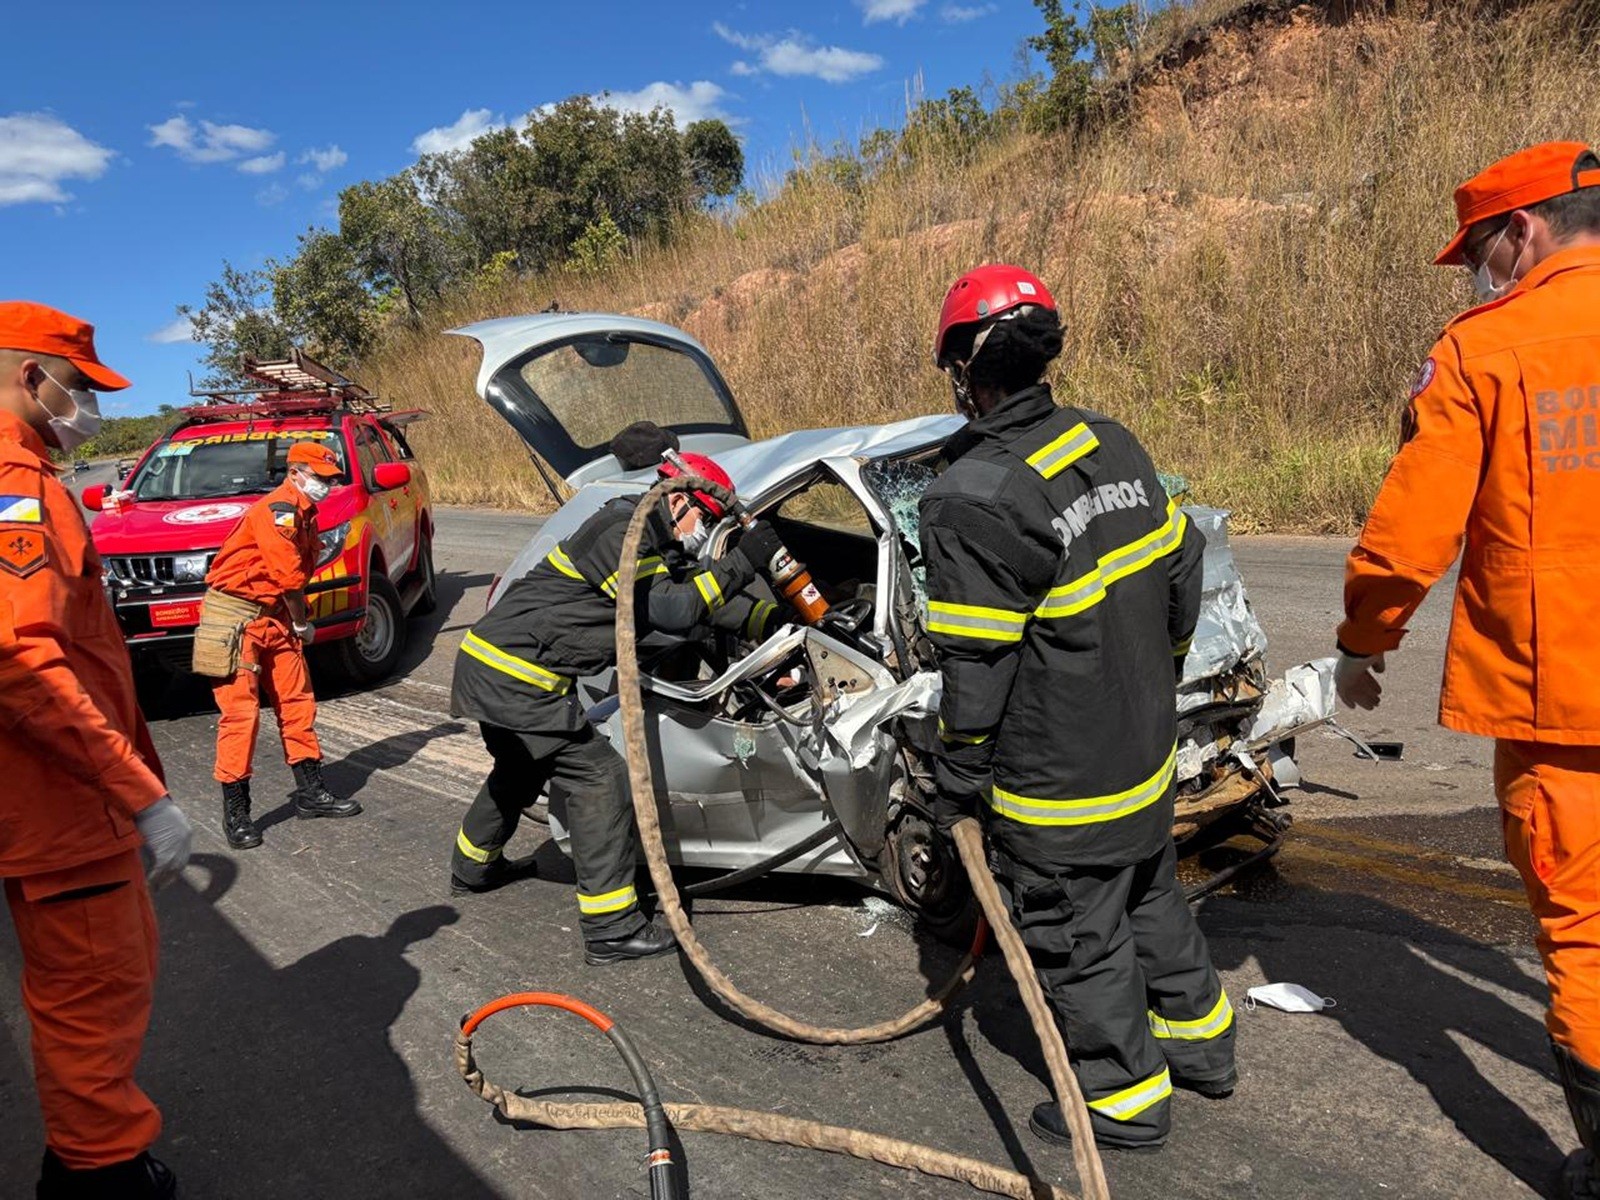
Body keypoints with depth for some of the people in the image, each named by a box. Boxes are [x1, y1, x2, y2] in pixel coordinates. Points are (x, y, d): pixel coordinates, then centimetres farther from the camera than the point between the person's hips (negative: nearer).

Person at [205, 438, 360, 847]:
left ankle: (311, 793, 19)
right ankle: (235, 811, -1)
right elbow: (288, 576, -18)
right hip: (238, 617, -10)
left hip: (274, 619, 10)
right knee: (240, 711, -7)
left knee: (297, 703, 10)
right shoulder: (280, 508, -16)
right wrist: (302, 623, -4)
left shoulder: (303, 515, 15)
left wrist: (297, 622, 5)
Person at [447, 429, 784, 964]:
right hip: (518, 676, -11)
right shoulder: (623, 533, -16)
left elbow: (702, 596, 15)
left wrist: (777, 621, 6)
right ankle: (611, 930, -5)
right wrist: (741, 562, -18)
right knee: (600, 779, -8)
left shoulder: (651, 543, 15)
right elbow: (673, 609, -24)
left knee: (521, 770, 30)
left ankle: (473, 866, 53)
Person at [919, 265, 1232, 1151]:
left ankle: (1127, 1094, 30)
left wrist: (956, 780, -8)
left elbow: (976, 667, -22)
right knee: (1149, 895, 27)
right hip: (1146, 746, 8)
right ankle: (1201, 1041, 45)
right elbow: (1180, 568, 9)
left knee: (1076, 935, 12)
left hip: (1059, 778, -8)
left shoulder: (972, 499, -24)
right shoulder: (1112, 444, 0)